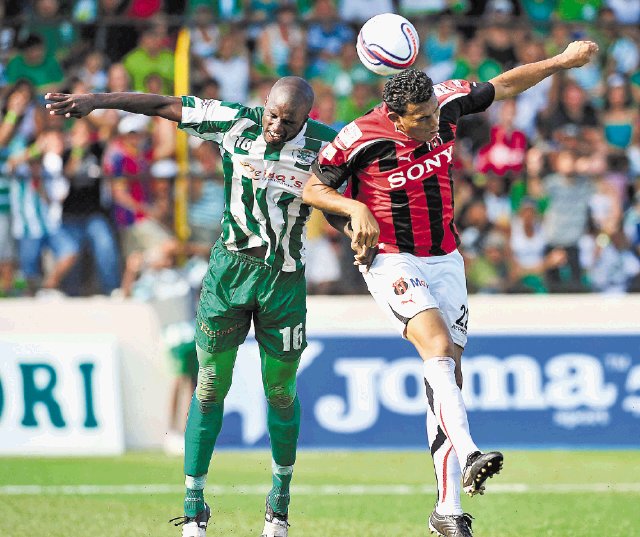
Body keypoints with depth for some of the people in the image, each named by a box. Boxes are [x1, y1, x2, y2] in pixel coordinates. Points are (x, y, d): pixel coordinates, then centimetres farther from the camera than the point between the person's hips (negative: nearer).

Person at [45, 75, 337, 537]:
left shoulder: (324, 144, -9)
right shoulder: (234, 123, -9)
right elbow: (162, 105, -4)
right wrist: (94, 101, -5)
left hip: (284, 280, 0)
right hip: (229, 272, 0)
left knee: (280, 392, 10)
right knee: (211, 388, 1)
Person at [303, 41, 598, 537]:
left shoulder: (447, 103, -7)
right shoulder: (359, 139, -18)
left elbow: (504, 85, 10)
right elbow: (313, 189, -6)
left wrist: (561, 61, 12)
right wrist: (356, 208, -22)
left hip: (444, 261, 5)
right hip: (391, 261, -5)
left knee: (448, 371, 2)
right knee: (439, 348, -28)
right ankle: (469, 456, -42)